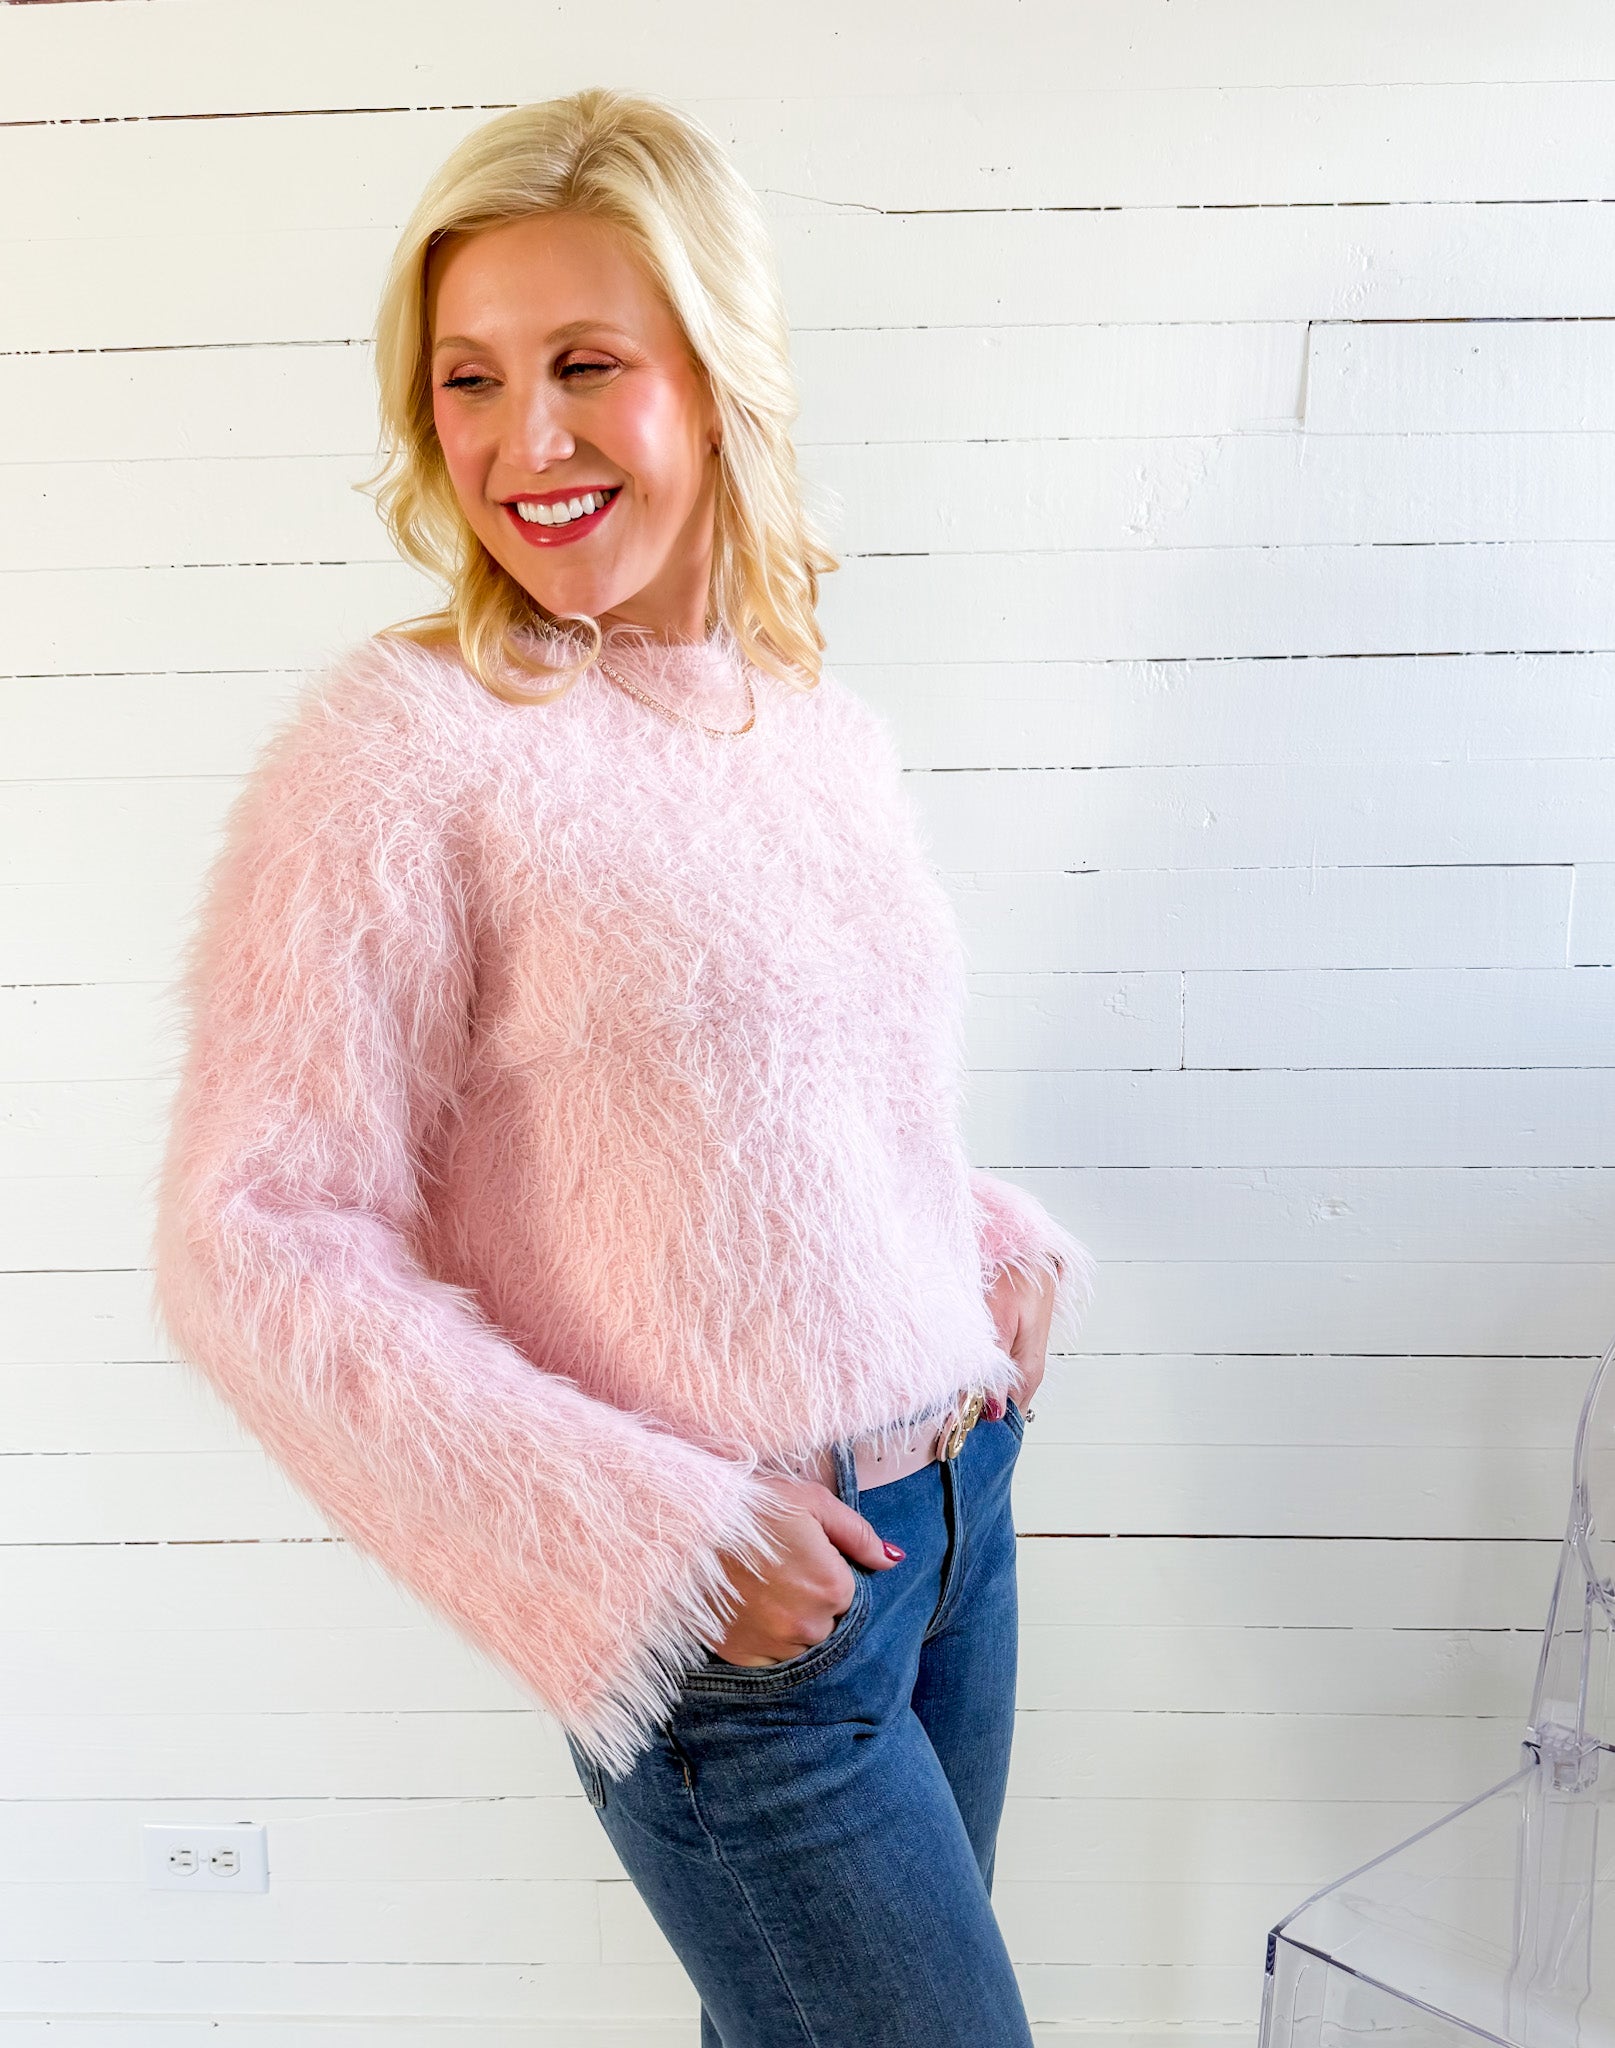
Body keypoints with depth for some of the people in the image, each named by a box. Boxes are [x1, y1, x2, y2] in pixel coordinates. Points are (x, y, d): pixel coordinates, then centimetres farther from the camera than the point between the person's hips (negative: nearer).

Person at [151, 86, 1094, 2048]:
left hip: (962, 1505, 6)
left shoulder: (827, 727, 4)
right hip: (723, 1604, -6)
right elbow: (256, 1246, -18)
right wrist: (642, 1539, -19)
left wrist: (998, 1248, 1)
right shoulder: (401, 745, -16)